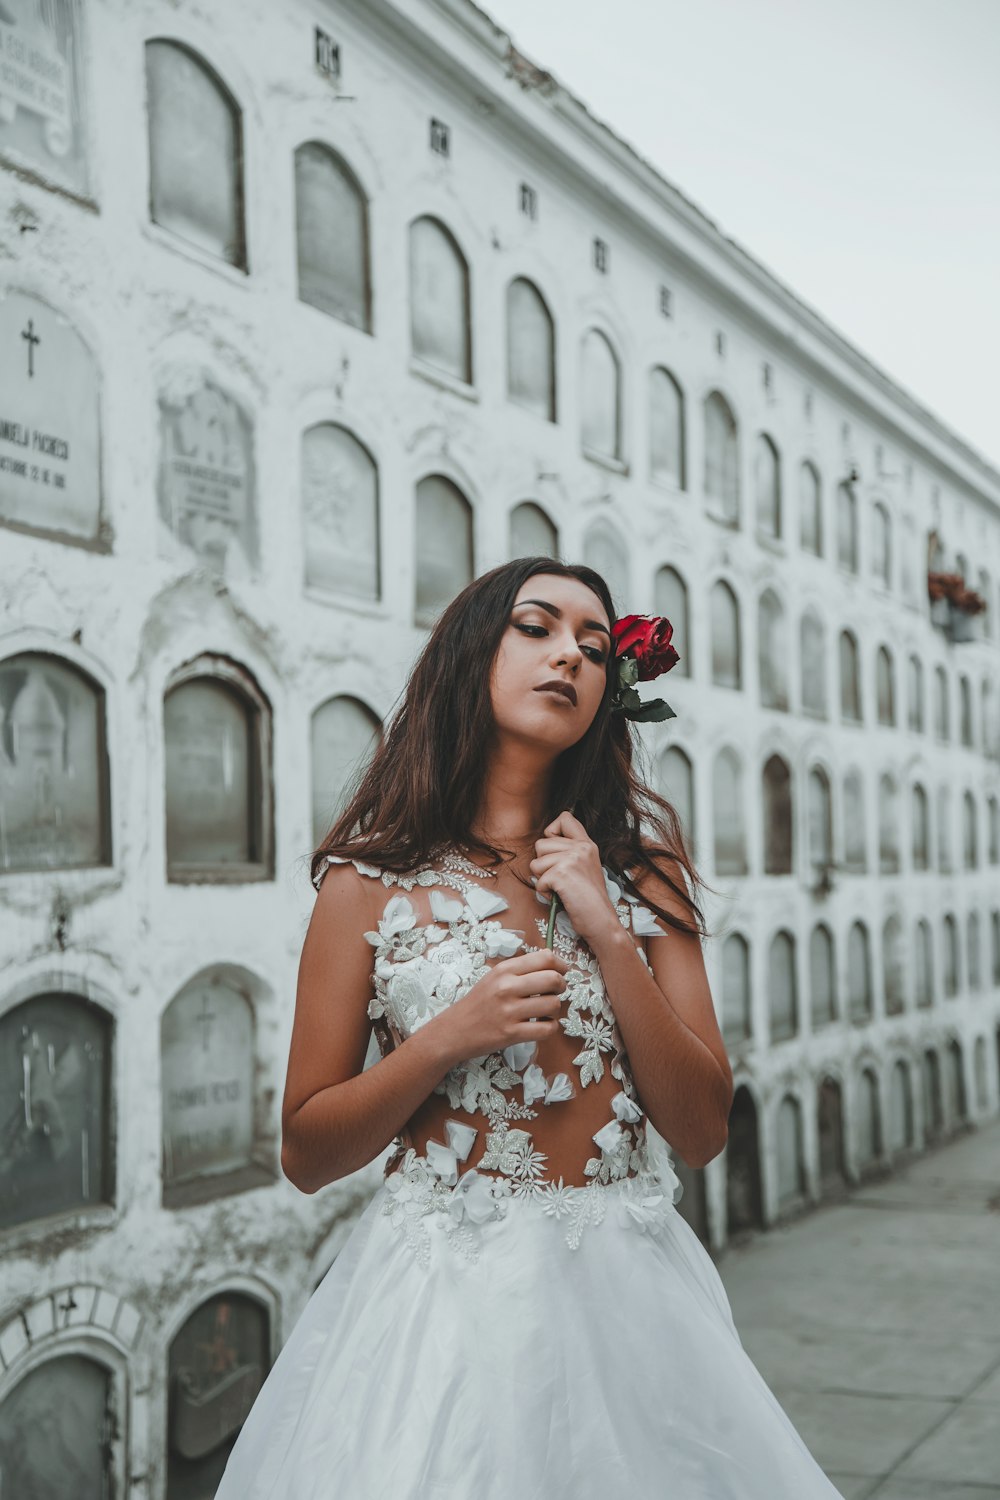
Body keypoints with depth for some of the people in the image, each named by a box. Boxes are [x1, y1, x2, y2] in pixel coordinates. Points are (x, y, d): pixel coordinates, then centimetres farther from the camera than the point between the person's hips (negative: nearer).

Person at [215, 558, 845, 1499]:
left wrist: (609, 934, -13)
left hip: (629, 1290, 3)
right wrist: (449, 1038, -17)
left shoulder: (638, 864, 3)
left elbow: (702, 1131, -3)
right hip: (445, 1289, -2)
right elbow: (305, 1155, -2)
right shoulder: (375, 878, -4)